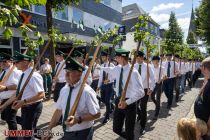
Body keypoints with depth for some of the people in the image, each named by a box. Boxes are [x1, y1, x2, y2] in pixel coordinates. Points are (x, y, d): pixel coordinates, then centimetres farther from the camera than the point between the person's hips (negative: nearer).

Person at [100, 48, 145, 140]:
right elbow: (109, 70, 25)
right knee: (116, 129, 16)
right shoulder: (118, 68, 1)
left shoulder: (133, 72, -21)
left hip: (129, 103, -6)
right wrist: (100, 67, 39)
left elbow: (140, 92, -25)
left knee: (129, 131, 11)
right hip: (118, 101, 6)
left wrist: (127, 102, -32)